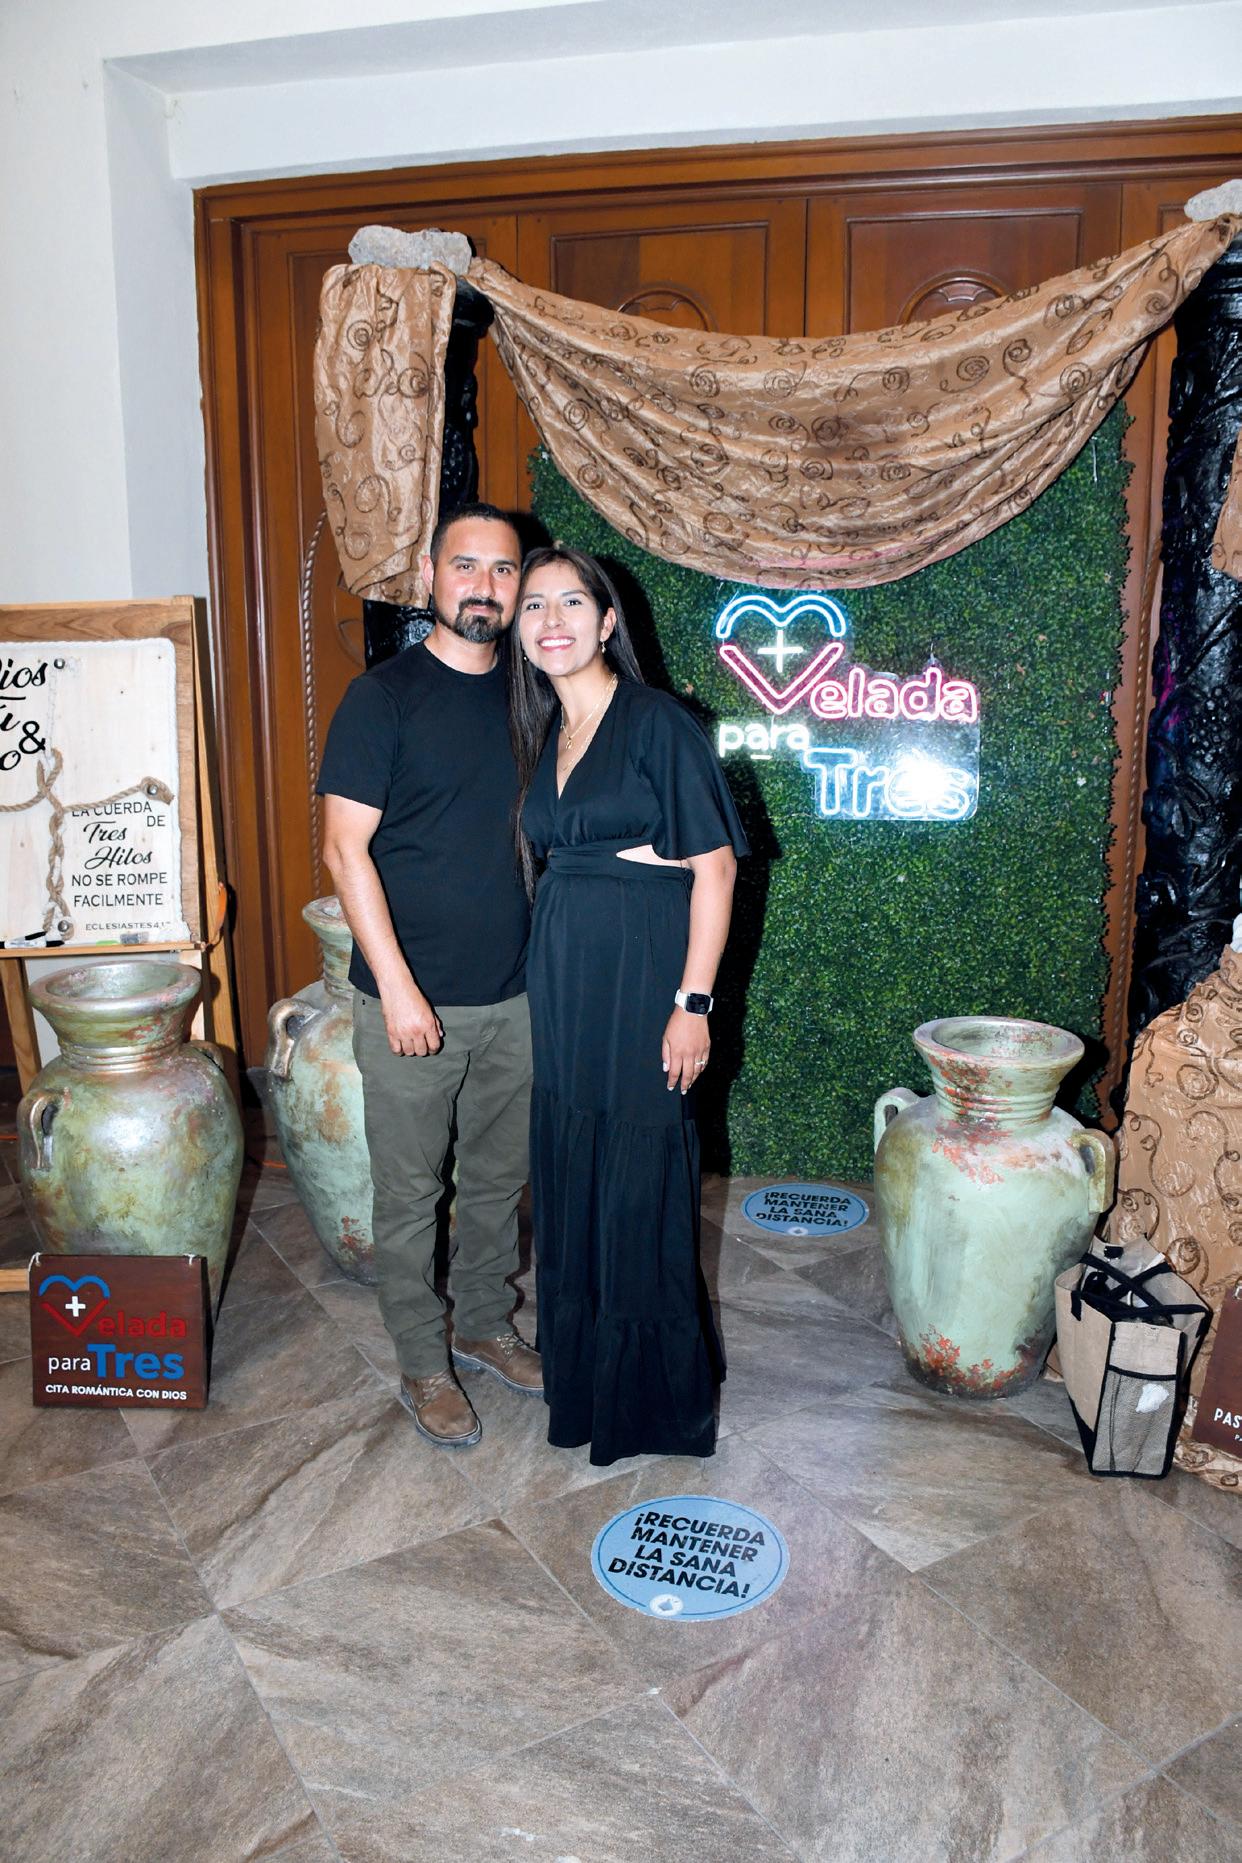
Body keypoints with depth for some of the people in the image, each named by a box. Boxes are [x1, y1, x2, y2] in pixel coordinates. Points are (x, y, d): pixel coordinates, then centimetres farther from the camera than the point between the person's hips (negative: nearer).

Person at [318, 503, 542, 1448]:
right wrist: (397, 986, -18)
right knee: (412, 1193, 8)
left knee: (500, 1179, 18)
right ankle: (425, 1363, 27)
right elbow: (346, 847, -13)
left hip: (515, 994, 5)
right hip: (413, 1000, -5)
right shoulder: (384, 696, -9)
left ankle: (485, 1325, 39)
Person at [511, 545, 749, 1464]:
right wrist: (547, 981, 12)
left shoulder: (659, 722, -9)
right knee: (570, 1180, 15)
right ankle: (582, 1379, 34)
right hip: (562, 983, 7)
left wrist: (693, 1003, -17)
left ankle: (655, 1398, 22)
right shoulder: (546, 735, 12)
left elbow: (714, 867, -12)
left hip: (642, 982, -7)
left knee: (641, 1188, 2)